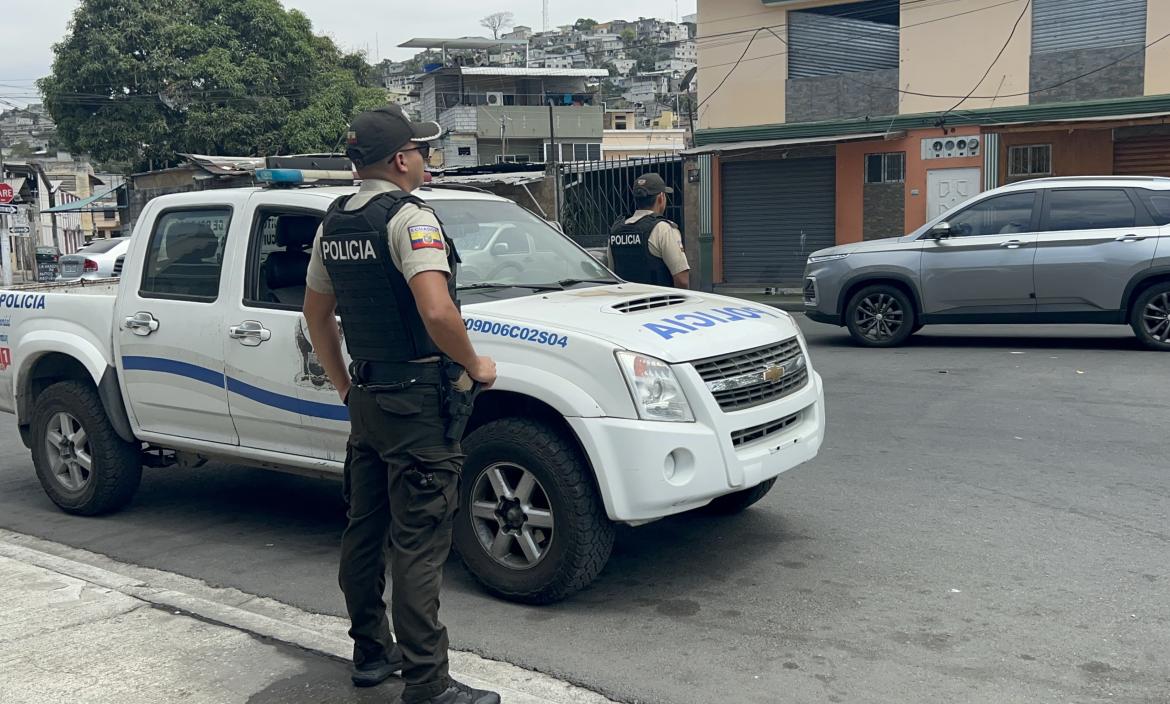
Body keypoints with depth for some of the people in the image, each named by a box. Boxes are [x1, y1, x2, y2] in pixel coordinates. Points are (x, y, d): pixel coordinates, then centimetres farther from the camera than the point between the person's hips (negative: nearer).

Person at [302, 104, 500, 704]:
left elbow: (316, 314, 20)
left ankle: (370, 653, 30)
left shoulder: (333, 224, 11)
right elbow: (437, 311, -28)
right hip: (419, 397, -9)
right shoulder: (409, 217, -15)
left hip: (365, 399, 9)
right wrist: (474, 366, -12)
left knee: (365, 528, 17)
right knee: (418, 543, -5)